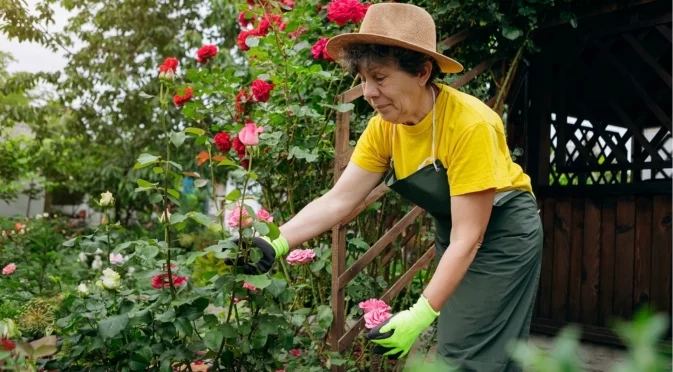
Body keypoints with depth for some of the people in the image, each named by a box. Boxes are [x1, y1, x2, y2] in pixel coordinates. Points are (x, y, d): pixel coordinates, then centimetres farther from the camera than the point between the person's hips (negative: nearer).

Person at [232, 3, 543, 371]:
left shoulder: (469, 125, -31)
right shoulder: (384, 126, -12)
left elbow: (469, 237, -28)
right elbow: (337, 200, -14)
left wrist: (422, 314, -33)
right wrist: (277, 244, -27)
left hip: (503, 233, -6)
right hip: (453, 235, 6)